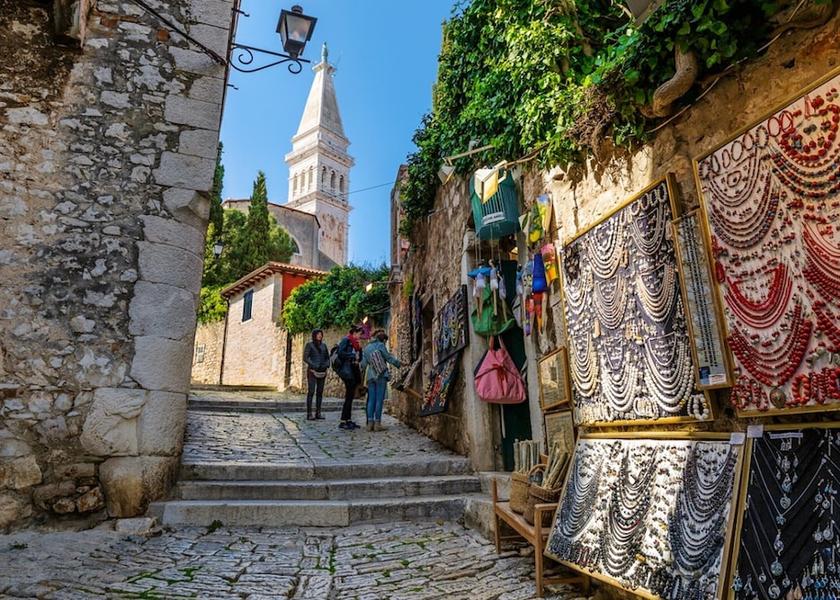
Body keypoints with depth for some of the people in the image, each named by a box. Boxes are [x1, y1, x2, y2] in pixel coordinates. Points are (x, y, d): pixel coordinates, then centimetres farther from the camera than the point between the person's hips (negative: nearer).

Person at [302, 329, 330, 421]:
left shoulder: (324, 345, 14)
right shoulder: (309, 344, 0)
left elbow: (327, 357, 16)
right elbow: (305, 358, -7)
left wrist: (327, 366, -3)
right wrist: (314, 366, -16)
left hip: (322, 371, 5)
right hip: (312, 371, -5)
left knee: (320, 392, 5)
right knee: (311, 392, -8)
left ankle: (318, 413, 9)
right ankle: (309, 414, -8)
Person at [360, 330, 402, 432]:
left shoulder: (367, 347, 15)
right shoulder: (380, 345, -2)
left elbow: (364, 363, 15)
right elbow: (389, 358, -3)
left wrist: (362, 371, 29)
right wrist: (399, 364, 6)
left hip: (370, 376, 6)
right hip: (381, 375, -6)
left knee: (371, 399, 7)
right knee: (379, 399, -3)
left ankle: (370, 423, 4)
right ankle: (377, 423, -4)